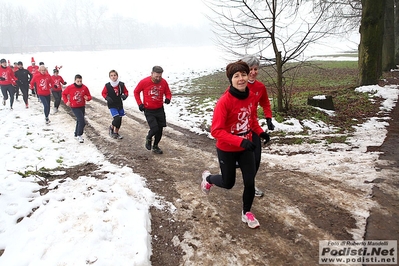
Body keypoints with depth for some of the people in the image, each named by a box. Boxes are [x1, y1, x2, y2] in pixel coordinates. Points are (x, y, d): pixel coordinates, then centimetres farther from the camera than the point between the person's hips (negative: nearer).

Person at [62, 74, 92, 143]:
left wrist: (87, 98, -21)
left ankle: (77, 134, 35)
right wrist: (66, 101, -4)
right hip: (74, 107, -4)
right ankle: (79, 135, -3)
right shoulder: (70, 87, -12)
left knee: (79, 121, 17)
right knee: (82, 121, -15)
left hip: (82, 107, 5)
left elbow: (89, 96, 1)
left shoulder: (85, 87, -6)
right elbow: (64, 94, 3)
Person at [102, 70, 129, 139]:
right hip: (112, 105, -3)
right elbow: (103, 93, 5)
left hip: (120, 105, 4)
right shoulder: (107, 86, -10)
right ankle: (111, 128, 14)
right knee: (117, 118, -17)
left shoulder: (121, 84, -6)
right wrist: (107, 98, -14)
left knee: (119, 120, 10)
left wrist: (125, 96, -14)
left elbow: (126, 92, 7)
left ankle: (116, 133, 30)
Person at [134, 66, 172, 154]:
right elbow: (136, 92, 3)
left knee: (160, 129, 8)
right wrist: (140, 103, -5)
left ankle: (155, 146, 31)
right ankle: (149, 138, 23)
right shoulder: (144, 82, -13)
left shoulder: (164, 82, -6)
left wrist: (168, 99, -15)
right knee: (154, 129, -13)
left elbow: (168, 93, 7)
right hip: (149, 110, -3)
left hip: (160, 109, 4)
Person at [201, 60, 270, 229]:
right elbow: (216, 130, -27)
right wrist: (240, 141, -35)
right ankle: (208, 178, 46)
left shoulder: (251, 96, -6)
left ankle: (246, 213, 31)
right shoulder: (224, 101, -26)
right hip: (227, 149, -5)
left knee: (250, 182, 6)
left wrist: (259, 132, -4)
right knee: (228, 183, 13)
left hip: (246, 148, 5)